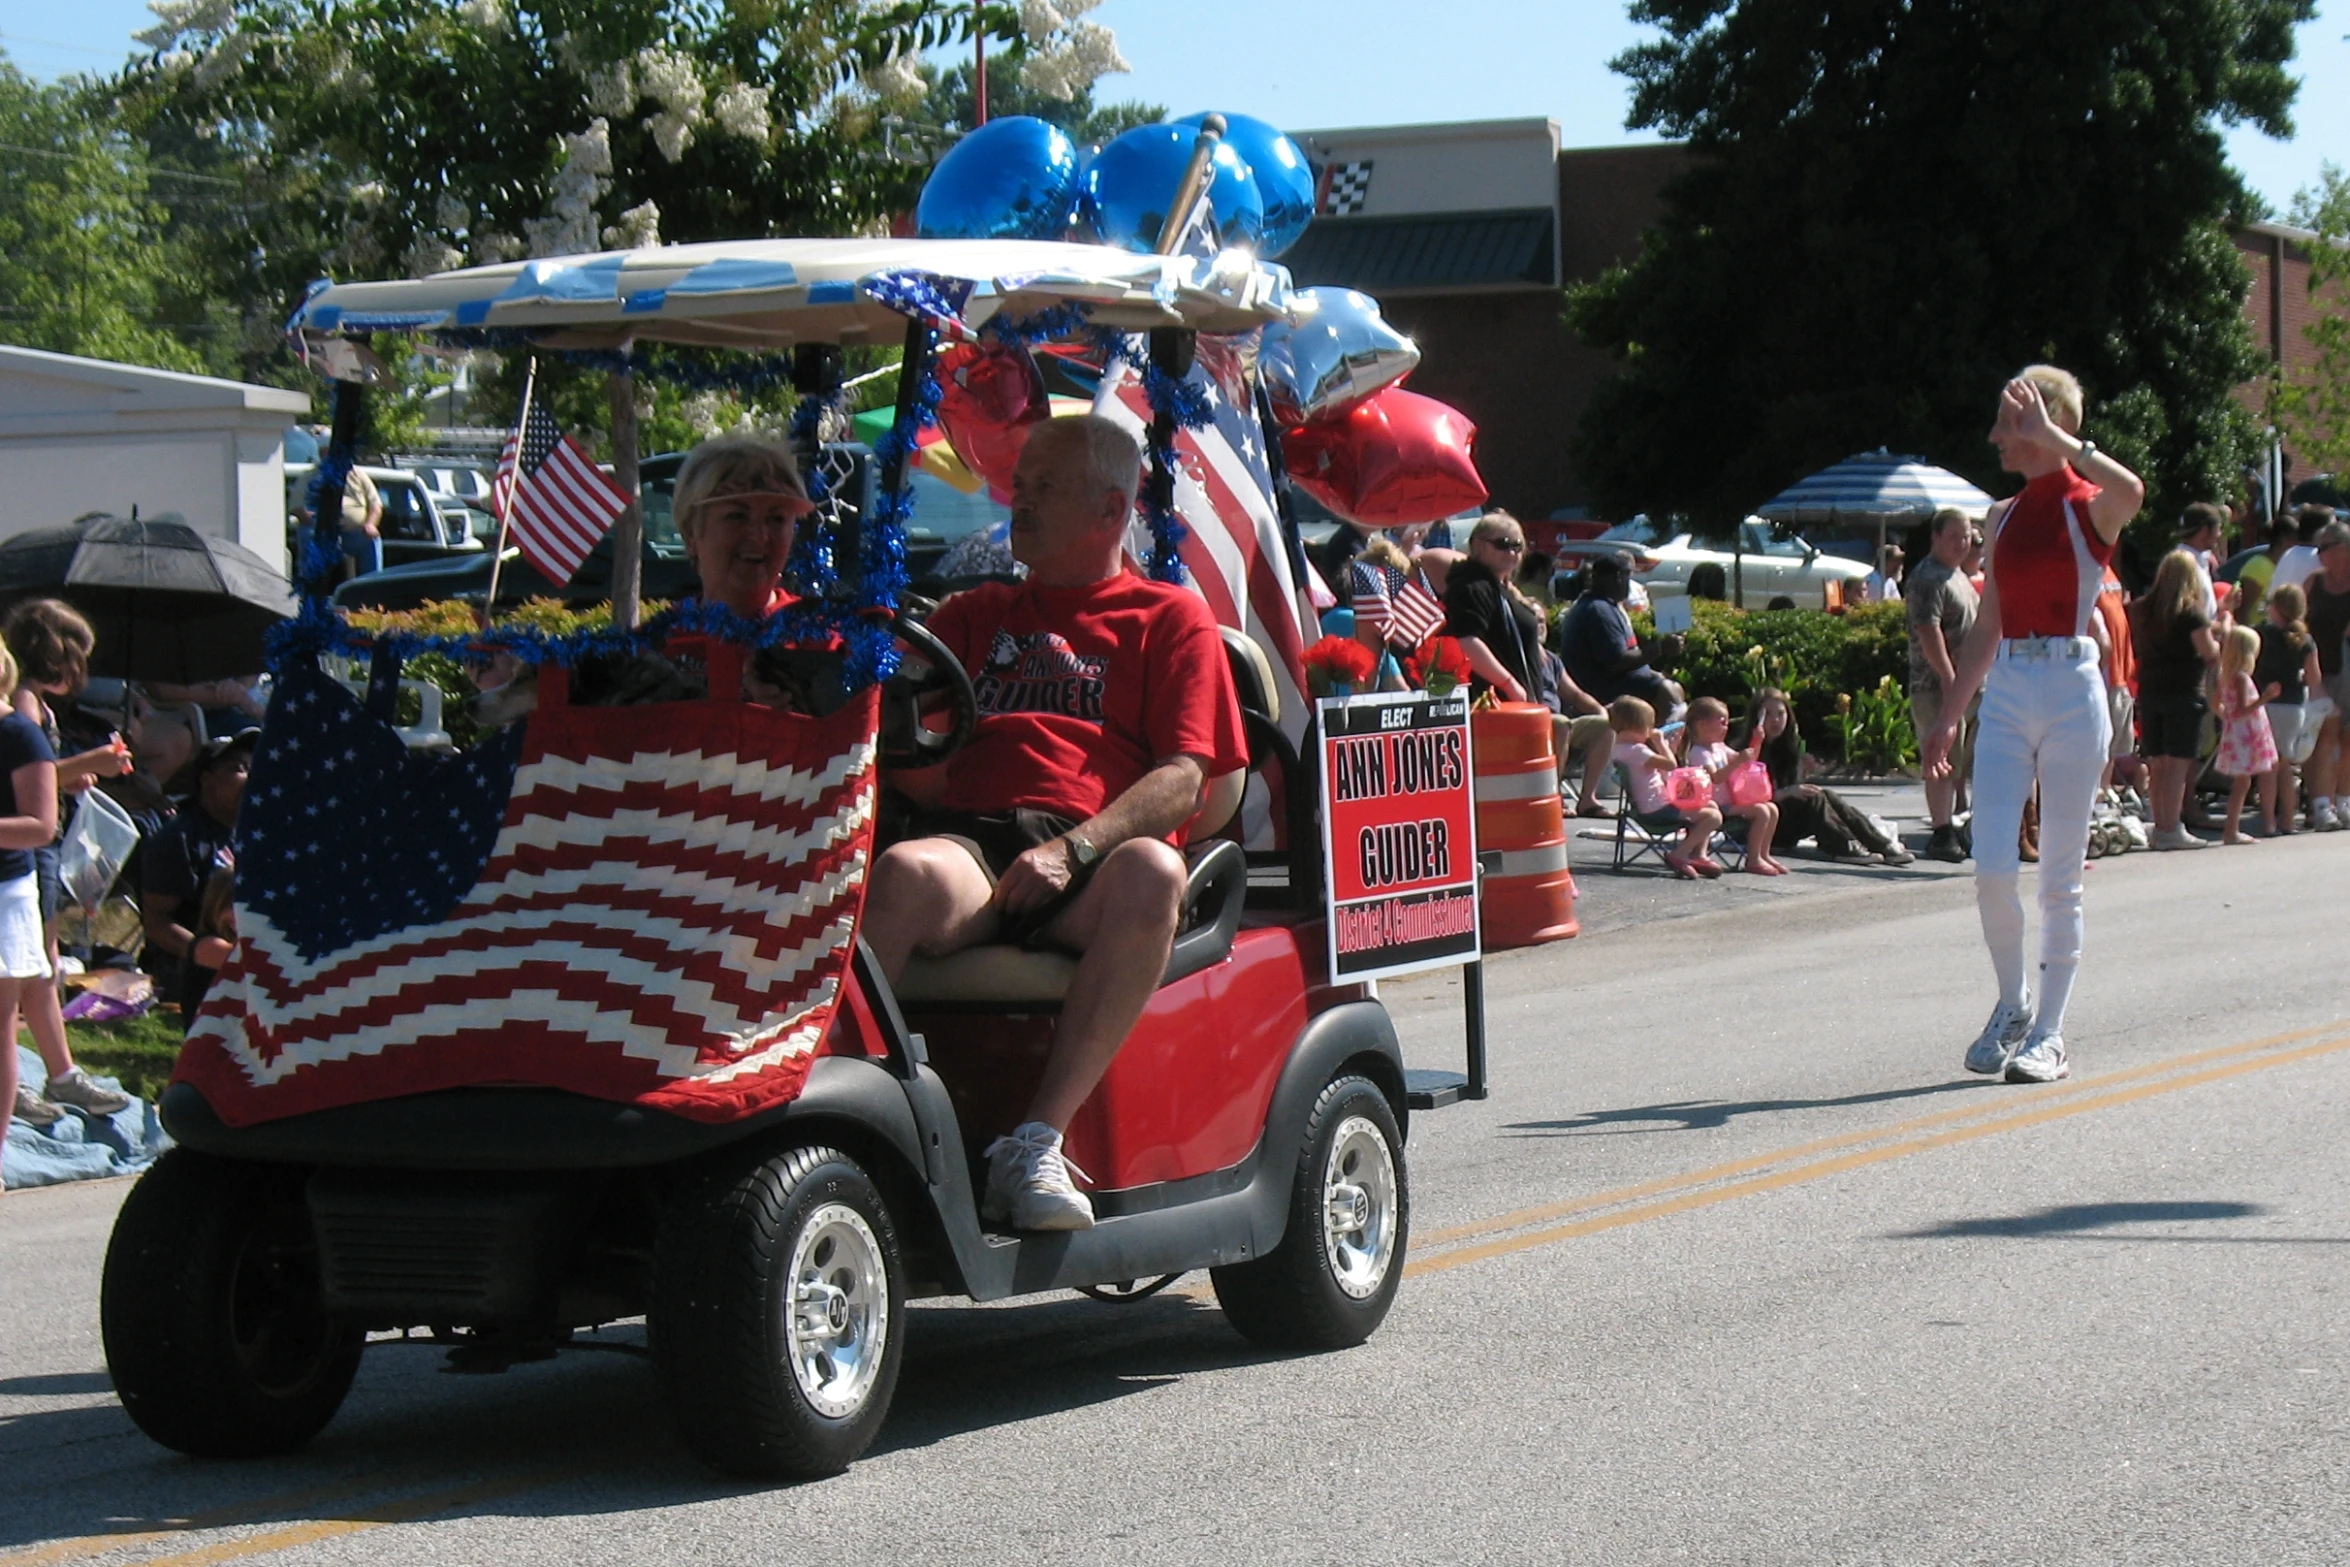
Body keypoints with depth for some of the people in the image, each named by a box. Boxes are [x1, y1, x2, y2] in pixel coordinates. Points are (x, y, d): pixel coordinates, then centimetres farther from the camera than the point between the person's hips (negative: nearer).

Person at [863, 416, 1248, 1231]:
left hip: (1091, 861, -2)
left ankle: (1037, 1141, -41)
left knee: (1152, 874, -38)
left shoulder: (1171, 617, 18)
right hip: (968, 841, 2)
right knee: (904, 876, -35)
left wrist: (1075, 850, -14)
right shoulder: (976, 615, 31)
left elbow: (1183, 779, 3)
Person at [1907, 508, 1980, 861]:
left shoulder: (1958, 577, 20)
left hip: (1969, 683, 10)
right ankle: (1942, 835, -9)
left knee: (1962, 763, 12)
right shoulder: (1929, 578, -12)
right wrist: (1948, 677, -27)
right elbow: (1928, 631, -22)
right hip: (1939, 685, -10)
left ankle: (1953, 826, 19)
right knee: (1945, 763, -10)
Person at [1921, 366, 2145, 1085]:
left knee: (2060, 878, 0)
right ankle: (2013, 1004, 16)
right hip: (2006, 694, 5)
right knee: (1992, 870, -5)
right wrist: (1948, 717, 16)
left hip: (2071, 692, -5)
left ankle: (2050, 1033, 8)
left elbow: (2130, 492, -31)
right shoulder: (2004, 518, 12)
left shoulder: (2089, 509, -4)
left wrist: (2051, 436, -23)